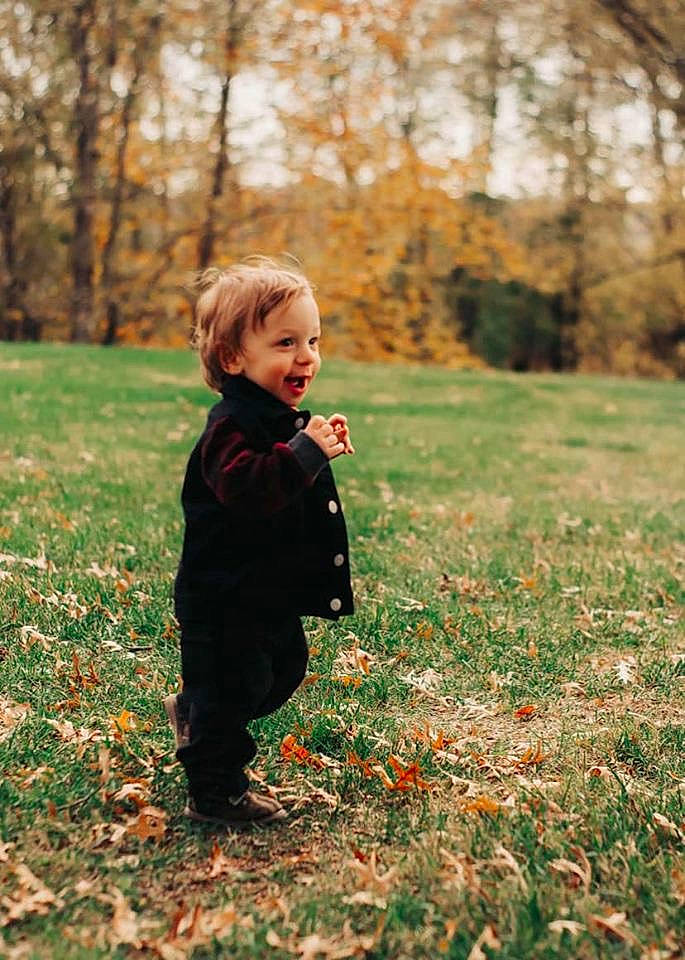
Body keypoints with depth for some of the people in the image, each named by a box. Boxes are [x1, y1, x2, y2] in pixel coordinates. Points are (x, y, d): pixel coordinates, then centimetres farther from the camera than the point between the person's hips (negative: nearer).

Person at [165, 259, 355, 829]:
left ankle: (191, 713, 43)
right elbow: (246, 487, -39)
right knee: (232, 689, -1)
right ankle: (216, 794, 16)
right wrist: (307, 451, -40)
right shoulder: (235, 424, -22)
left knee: (284, 672, 23)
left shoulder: (285, 421, 9)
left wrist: (321, 444, 11)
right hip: (226, 602, -10)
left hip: (273, 596, 10)